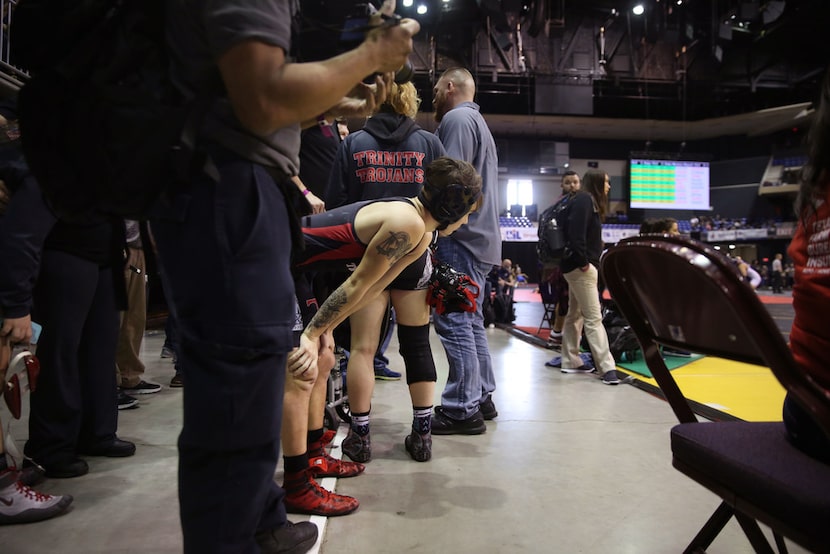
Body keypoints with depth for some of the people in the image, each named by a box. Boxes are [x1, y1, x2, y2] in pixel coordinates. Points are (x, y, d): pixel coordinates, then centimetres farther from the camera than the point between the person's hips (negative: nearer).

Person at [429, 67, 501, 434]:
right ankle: (481, 397, 20)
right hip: (481, 237, 11)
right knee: (470, 319, 13)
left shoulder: (457, 118, -6)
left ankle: (462, 408, -5)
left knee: (453, 321, -9)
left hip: (460, 238, -11)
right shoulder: (478, 122, 27)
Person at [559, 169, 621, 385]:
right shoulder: (584, 200, -10)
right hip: (581, 266, -10)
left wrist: (586, 262, 10)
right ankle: (606, 367, -9)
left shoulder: (588, 201, 20)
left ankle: (571, 362, 20)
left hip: (578, 266, 10)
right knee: (593, 317, -10)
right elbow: (576, 232, -22)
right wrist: (583, 261, -20)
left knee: (575, 314, 13)